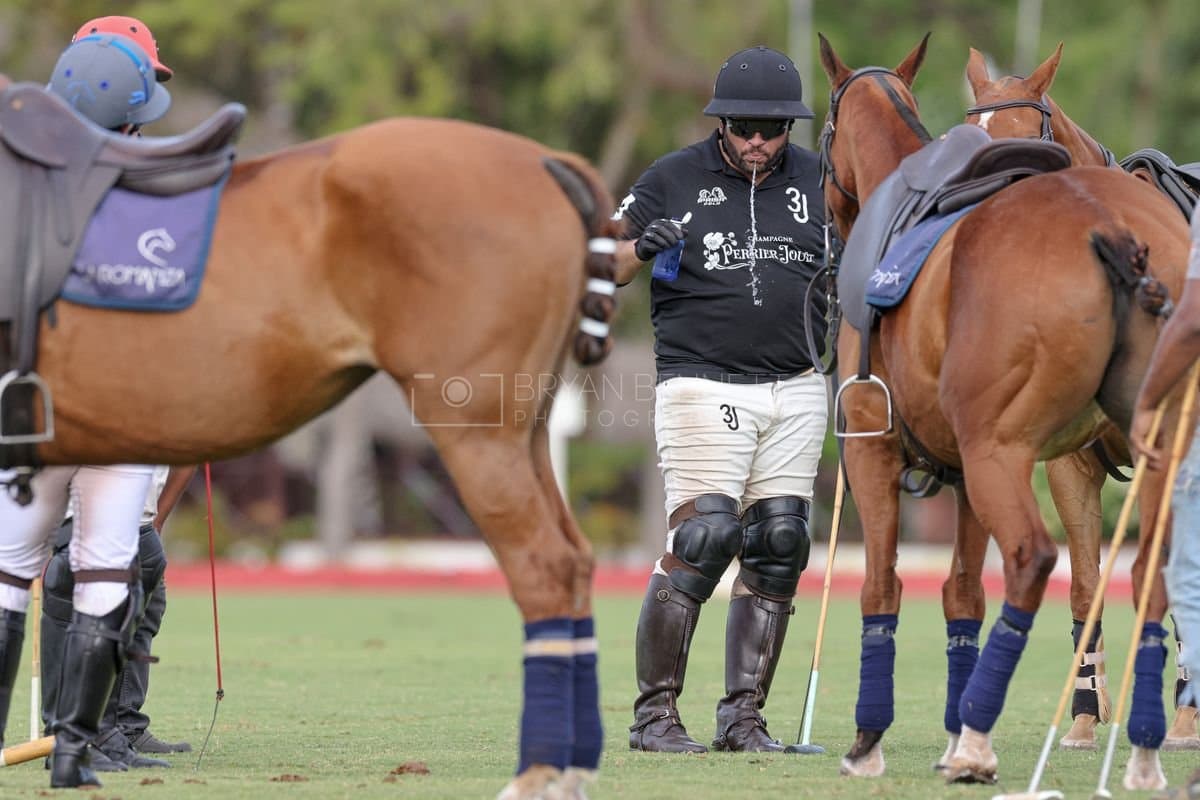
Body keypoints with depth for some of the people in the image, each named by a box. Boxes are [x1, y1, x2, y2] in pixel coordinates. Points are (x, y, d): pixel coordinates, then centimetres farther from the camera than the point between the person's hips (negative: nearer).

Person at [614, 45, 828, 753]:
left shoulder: (816, 181, 10)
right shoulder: (674, 180, 1)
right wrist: (641, 248, -19)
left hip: (796, 390, 4)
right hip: (703, 388, -4)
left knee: (779, 548, 3)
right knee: (704, 537, -14)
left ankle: (744, 714, 10)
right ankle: (654, 713, -7)